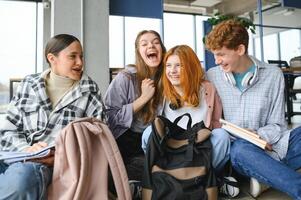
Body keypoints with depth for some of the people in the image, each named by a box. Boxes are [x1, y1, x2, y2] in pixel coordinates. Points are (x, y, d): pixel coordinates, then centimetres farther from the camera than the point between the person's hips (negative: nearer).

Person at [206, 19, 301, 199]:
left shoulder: (273, 75, 1)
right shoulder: (211, 77, 3)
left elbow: (276, 125, 1)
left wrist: (259, 136, -20)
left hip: (270, 147, 2)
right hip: (235, 149, -1)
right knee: (241, 149, -38)